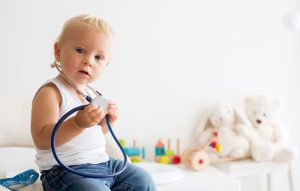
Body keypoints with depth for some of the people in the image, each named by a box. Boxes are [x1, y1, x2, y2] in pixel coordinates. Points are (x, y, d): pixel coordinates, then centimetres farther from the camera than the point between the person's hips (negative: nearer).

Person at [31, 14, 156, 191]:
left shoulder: (92, 94, 11)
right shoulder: (50, 92, -14)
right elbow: (42, 140, -24)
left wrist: (106, 121, 2)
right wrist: (78, 123, -36)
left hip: (102, 162, 8)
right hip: (66, 169, -7)